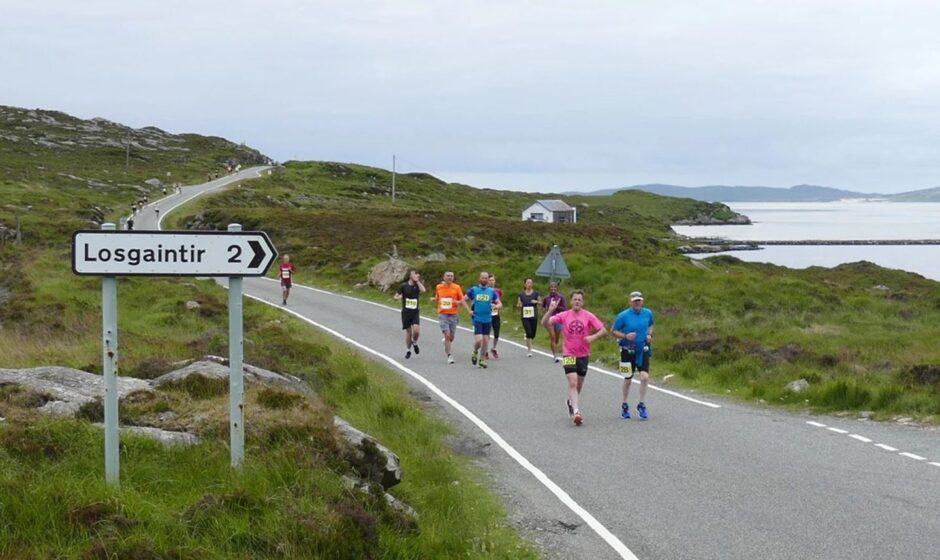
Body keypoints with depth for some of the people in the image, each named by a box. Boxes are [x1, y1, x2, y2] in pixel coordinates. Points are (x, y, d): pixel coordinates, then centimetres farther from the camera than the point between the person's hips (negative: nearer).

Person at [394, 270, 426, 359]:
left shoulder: (418, 285, 1)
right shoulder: (404, 286, -2)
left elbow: (423, 290, -21)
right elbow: (396, 296, 4)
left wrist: (417, 281, -16)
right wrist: (400, 297, -18)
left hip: (415, 312, 0)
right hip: (406, 312, 0)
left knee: (416, 330, -17)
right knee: (408, 331, 5)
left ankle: (414, 343, 15)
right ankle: (408, 351, 21)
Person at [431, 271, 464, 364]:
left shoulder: (457, 287, -1)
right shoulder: (438, 287, 4)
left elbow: (462, 300, 2)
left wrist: (458, 302, -19)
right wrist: (434, 299, -3)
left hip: (453, 314, 1)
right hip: (442, 314, -1)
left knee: (451, 336, 9)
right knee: (447, 335, -14)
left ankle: (447, 343, 44)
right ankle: (449, 356, -8)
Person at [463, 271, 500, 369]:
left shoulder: (492, 291, 6)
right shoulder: (473, 290, 1)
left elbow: (499, 303, 8)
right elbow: (464, 300, 10)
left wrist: (496, 306, -15)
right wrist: (469, 311, -2)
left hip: (488, 319, 2)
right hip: (477, 319, -2)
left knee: (486, 340, 4)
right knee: (479, 339, -15)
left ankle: (482, 360, 18)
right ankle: (475, 352, 15)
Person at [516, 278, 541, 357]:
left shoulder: (536, 293, 1)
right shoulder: (521, 294, 3)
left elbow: (541, 302, 7)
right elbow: (518, 304, 9)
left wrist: (536, 301, -14)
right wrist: (519, 305, -14)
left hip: (534, 316, 1)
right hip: (525, 317, -1)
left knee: (533, 334, 7)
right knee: (529, 333, -13)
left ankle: (528, 343, 39)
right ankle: (530, 351, -7)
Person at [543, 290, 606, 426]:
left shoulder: (588, 316, -4)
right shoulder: (564, 315, -4)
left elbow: (603, 330, -4)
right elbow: (545, 323, -9)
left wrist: (593, 337, -23)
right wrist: (550, 311, -26)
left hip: (583, 355, 2)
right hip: (569, 354, -2)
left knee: (579, 384, 15)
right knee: (573, 382, -16)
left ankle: (571, 402, 42)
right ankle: (576, 412, -19)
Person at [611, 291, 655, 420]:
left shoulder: (648, 313, 1)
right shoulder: (623, 316, -10)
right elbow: (613, 331, -5)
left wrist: (649, 334, 1)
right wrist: (625, 336, -20)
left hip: (643, 350, 2)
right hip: (628, 351, -2)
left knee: (645, 377, -13)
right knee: (628, 379, 9)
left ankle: (642, 405, 4)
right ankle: (624, 405, 29)